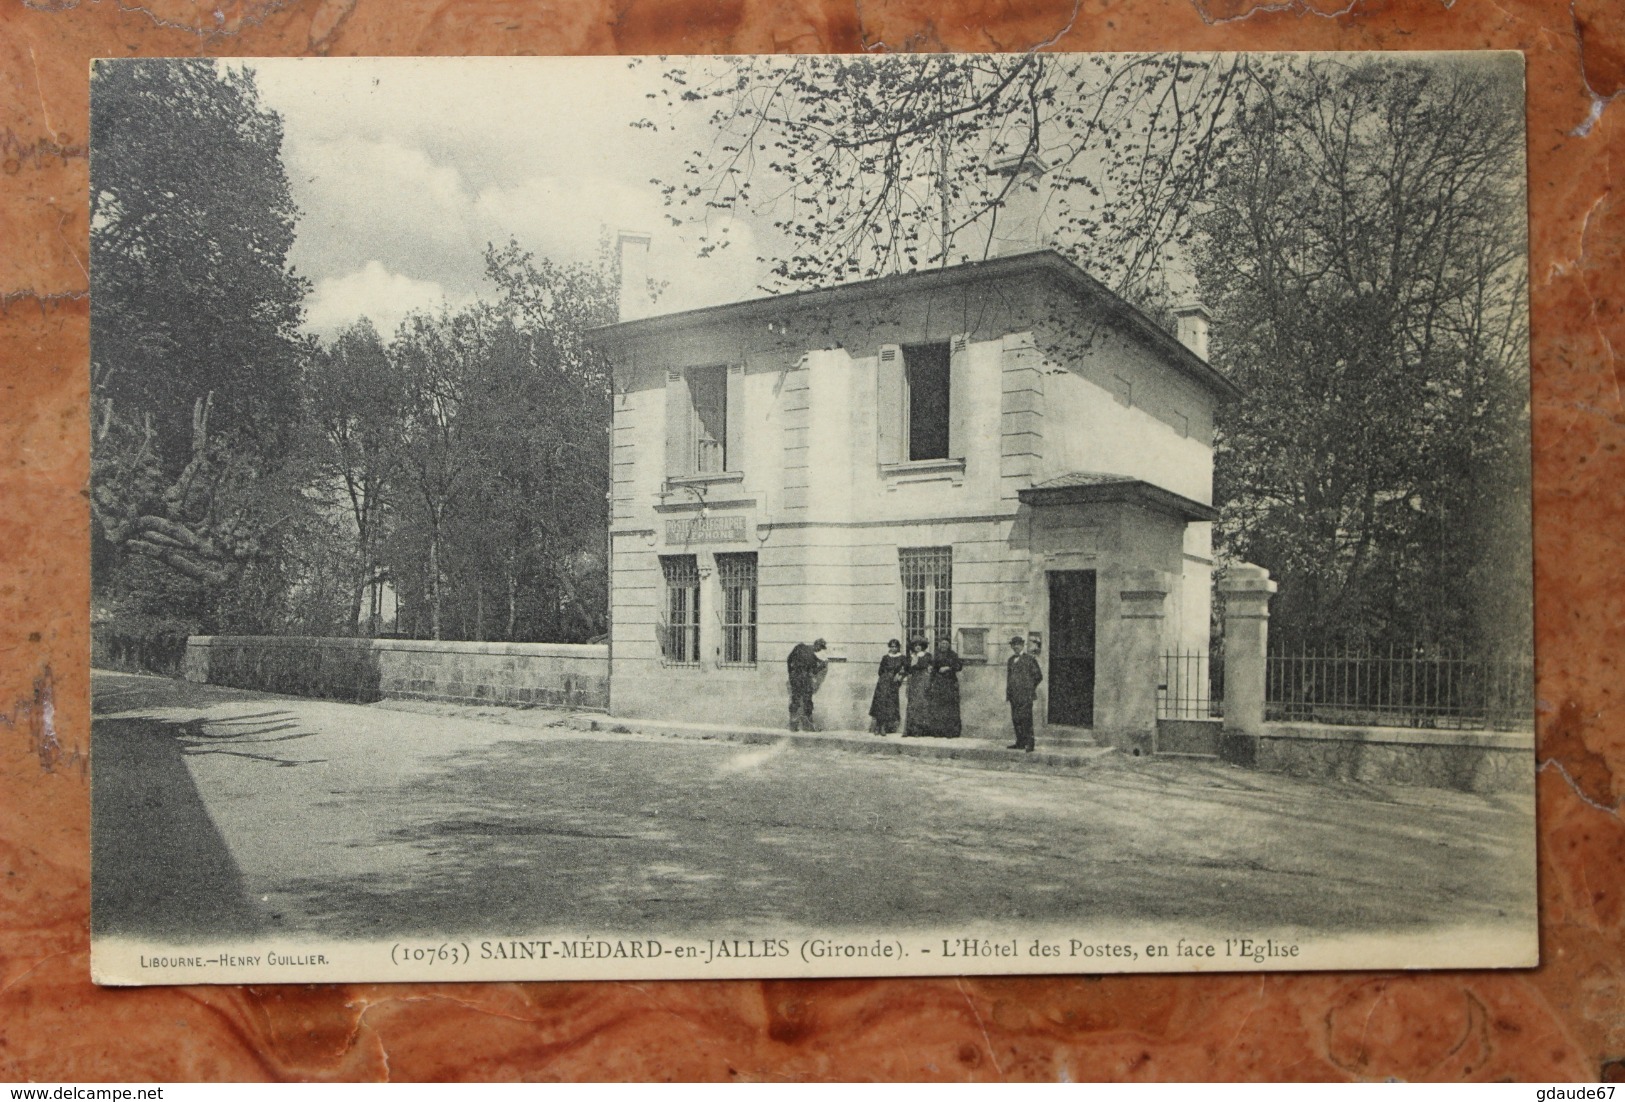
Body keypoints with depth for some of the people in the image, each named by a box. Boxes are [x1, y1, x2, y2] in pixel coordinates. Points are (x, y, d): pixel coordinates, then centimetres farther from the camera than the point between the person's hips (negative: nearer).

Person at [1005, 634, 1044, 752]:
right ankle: (1020, 743, 14)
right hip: (1013, 695, 6)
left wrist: (1029, 687, 6)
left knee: (1026, 719, -9)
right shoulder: (1011, 660, 17)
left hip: (1025, 695, -6)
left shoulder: (1030, 659, -1)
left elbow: (1038, 676, 2)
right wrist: (1008, 693, 14)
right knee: (1015, 719, 7)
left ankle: (1029, 744, -7)